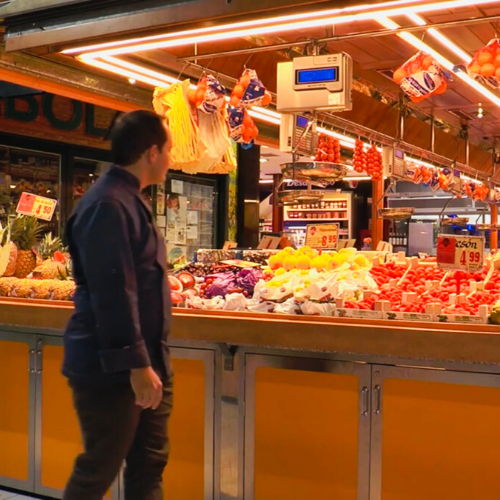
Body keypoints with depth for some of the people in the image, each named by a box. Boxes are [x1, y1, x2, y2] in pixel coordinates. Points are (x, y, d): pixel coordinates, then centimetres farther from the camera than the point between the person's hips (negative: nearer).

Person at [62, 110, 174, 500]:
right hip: (112, 369, -10)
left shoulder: (130, 200, 14)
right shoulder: (108, 204, -19)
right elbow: (113, 294, -24)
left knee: (149, 467, 14)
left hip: (147, 362, 10)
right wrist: (135, 365, -23)